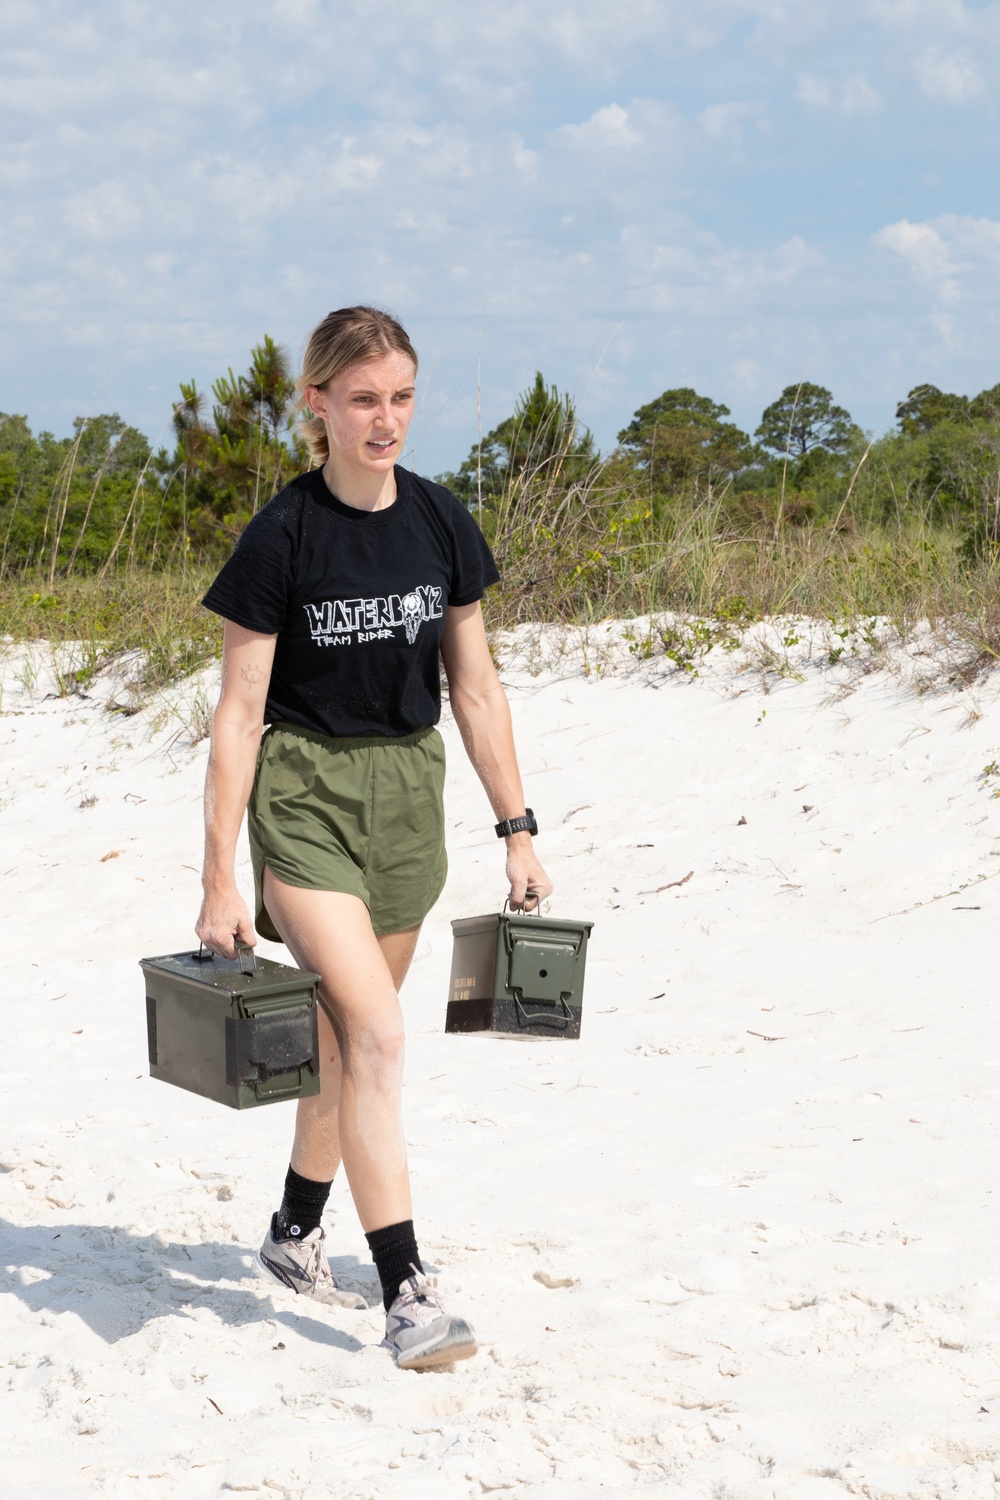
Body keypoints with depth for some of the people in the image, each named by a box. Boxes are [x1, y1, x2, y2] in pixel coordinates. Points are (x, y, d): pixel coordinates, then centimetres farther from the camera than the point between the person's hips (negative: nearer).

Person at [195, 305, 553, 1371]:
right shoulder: (282, 536, -12)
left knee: (349, 1032, 14)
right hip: (303, 794, -5)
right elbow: (239, 715, -10)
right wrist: (219, 882, -12)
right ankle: (405, 1292, -10)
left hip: (408, 789, 5)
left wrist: (517, 831, 6)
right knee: (375, 1033, -15)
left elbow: (475, 688, 8)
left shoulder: (442, 524, 1)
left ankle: (293, 1235, 33)